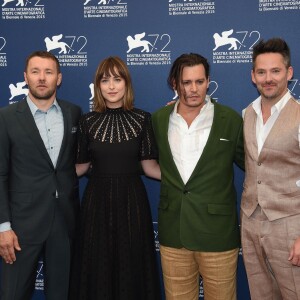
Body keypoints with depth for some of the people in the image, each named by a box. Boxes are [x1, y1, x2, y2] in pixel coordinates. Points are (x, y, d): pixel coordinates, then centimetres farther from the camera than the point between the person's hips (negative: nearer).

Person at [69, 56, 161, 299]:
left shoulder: (142, 119, -3)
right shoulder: (88, 121, 0)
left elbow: (149, 166, -2)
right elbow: (82, 166, 7)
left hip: (131, 199, -1)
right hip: (97, 200, 1)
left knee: (132, 265, 9)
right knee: (97, 266, 9)